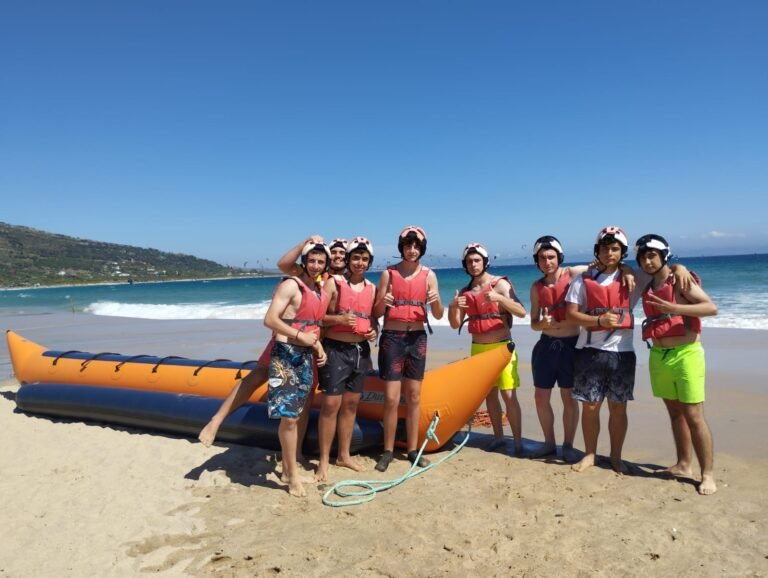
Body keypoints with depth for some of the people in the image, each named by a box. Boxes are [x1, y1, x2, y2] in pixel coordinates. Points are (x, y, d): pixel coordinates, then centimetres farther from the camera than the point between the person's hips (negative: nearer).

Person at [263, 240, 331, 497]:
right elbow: (269, 320, -18)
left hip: (306, 357, 8)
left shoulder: (322, 290, 12)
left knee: (294, 416, 15)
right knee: (288, 416, -7)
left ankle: (288, 470, 27)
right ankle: (293, 476, 7)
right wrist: (300, 336, -22)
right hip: (285, 355, -8)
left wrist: (319, 346, 6)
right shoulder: (291, 285, -11)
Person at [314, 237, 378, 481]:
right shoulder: (333, 282, -6)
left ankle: (344, 455, 26)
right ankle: (324, 460, 8)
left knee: (351, 403, 13)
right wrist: (338, 318, -25)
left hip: (361, 350, 6)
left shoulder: (371, 288, 9)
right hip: (335, 349, -5)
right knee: (331, 404, -5)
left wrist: (374, 331, -1)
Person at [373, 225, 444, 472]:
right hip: (392, 338, -2)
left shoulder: (428, 275, 2)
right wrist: (383, 302, -23)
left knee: (414, 396, 9)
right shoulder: (388, 273, -3)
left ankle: (413, 449, 20)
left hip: (417, 338, 2)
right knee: (391, 398, -3)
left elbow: (438, 316, 1)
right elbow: (376, 313, -1)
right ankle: (388, 451, 12)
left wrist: (436, 300, -20)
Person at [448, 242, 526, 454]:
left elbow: (522, 312, -16)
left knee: (509, 395, -6)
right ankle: (498, 437, 20)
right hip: (478, 349, 5)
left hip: (502, 347, -5)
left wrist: (499, 298, -31)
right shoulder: (465, 292, 7)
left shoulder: (500, 284, -7)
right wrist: (453, 307, -16)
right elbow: (456, 324, 5)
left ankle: (518, 441, 1)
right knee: (490, 394, 10)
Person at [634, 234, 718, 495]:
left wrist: (675, 308, -30)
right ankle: (683, 465, 23)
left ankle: (708, 474, 3)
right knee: (675, 413, 13)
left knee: (694, 416, -5)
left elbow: (712, 307, -18)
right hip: (658, 356, 6)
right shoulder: (647, 286, 10)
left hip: (685, 354, -6)